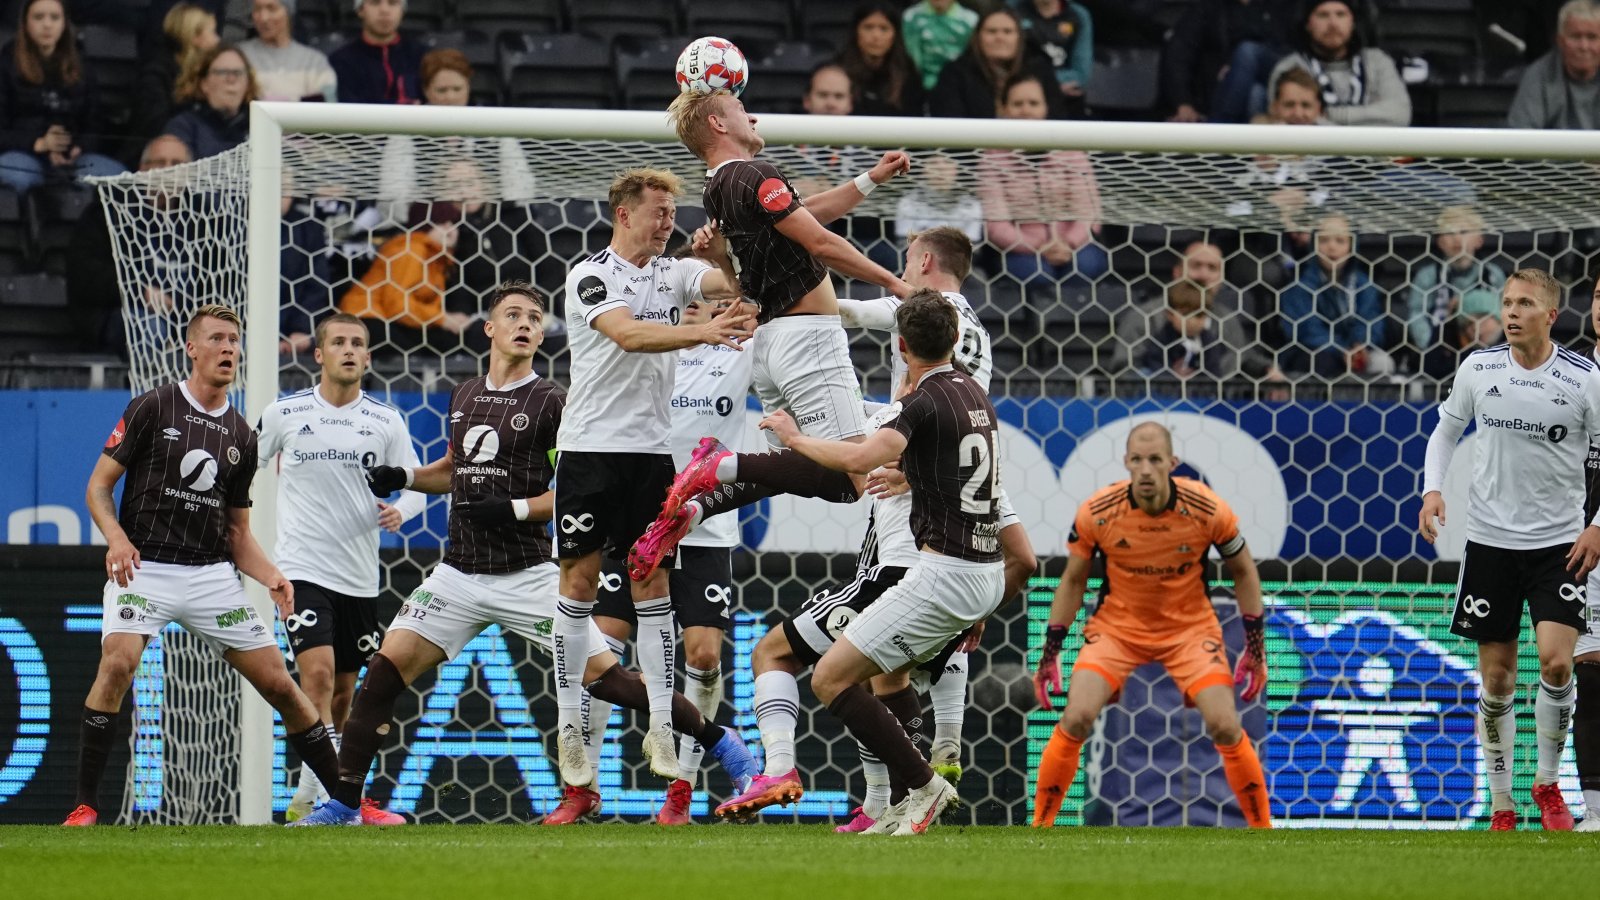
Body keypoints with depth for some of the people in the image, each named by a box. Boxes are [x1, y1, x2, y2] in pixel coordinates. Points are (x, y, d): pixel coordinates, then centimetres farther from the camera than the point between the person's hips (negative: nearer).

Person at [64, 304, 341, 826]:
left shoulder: (241, 437, 14)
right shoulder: (153, 409, -1)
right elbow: (99, 485, -1)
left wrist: (270, 576, -1)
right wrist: (116, 538, -20)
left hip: (212, 575, 4)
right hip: (143, 568, -4)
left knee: (278, 684, 1)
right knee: (117, 663, -29)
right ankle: (85, 807, -22)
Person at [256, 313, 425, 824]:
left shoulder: (386, 422, 3)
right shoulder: (284, 415, 0)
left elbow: (418, 484, 6)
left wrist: (400, 510, -15)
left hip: (359, 577, 3)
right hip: (302, 567, -3)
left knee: (342, 694, 9)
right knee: (318, 673, -21)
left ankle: (306, 800, 24)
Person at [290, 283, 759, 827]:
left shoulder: (552, 404, -4)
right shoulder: (464, 397, 12)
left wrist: (516, 509, -19)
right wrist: (401, 477, 12)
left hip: (527, 574, -5)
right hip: (460, 573, 5)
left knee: (603, 676, -9)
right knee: (385, 671, -8)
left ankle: (722, 743, 6)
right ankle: (342, 805, -2)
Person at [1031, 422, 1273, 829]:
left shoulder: (1208, 509, -20)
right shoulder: (1096, 512, -18)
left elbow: (1243, 572, -2)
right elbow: (1073, 580, -2)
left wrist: (1256, 650, -2)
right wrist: (1049, 656, -2)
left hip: (1190, 627, 0)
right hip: (1117, 625, 0)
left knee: (1226, 727, -15)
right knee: (1075, 719, -18)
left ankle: (1262, 830, 3)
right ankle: (1039, 830, -2)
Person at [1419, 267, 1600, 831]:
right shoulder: (1479, 370, -1)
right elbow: (1446, 431, 14)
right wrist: (1433, 490, -2)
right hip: (1490, 540, 2)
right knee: (1497, 682, 3)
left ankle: (1548, 783, 5)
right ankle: (1501, 805, 16)